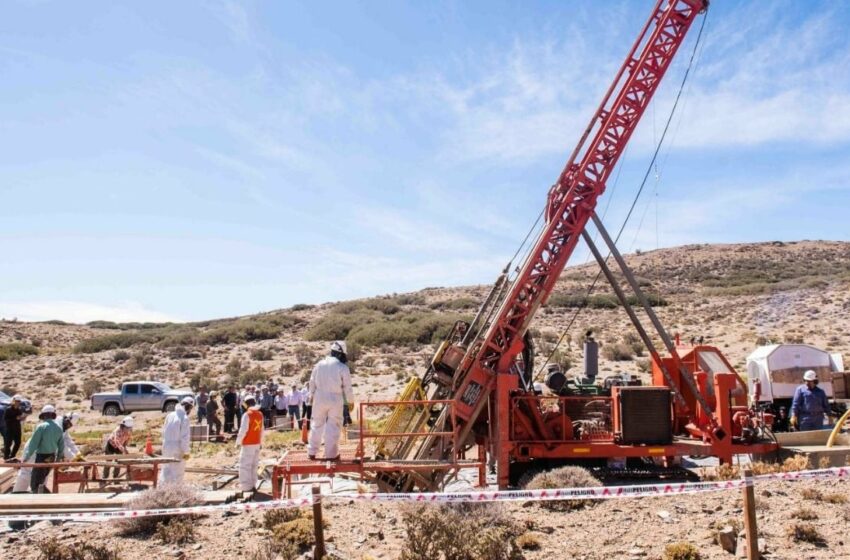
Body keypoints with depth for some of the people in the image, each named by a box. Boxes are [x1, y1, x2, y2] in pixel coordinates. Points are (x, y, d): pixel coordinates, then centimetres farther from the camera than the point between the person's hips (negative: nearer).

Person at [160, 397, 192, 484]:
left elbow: (164, 431, 11)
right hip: (177, 448, -6)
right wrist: (186, 452, -11)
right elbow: (184, 437, -17)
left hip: (166, 446, 6)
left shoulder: (170, 415, 3)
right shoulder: (185, 418, -17)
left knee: (166, 469, 19)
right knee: (178, 471, 6)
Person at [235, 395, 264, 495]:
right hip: (257, 443, 7)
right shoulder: (260, 414, 5)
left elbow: (243, 430, -16)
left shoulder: (247, 415, -15)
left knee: (245, 465, 0)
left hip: (248, 444, -7)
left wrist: (238, 441, -7)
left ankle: (246, 486, 0)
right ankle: (253, 485, 19)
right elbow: (261, 429, 9)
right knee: (254, 465, 14)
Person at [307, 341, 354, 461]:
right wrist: (351, 401, 7)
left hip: (319, 398, 4)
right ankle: (331, 454, 5)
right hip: (335, 400, -3)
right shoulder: (343, 367, -8)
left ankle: (312, 452, 19)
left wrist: (311, 396, 25)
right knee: (333, 427, 4)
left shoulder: (319, 364, 4)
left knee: (317, 425, 13)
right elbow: (347, 387, -6)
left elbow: (312, 382, 12)